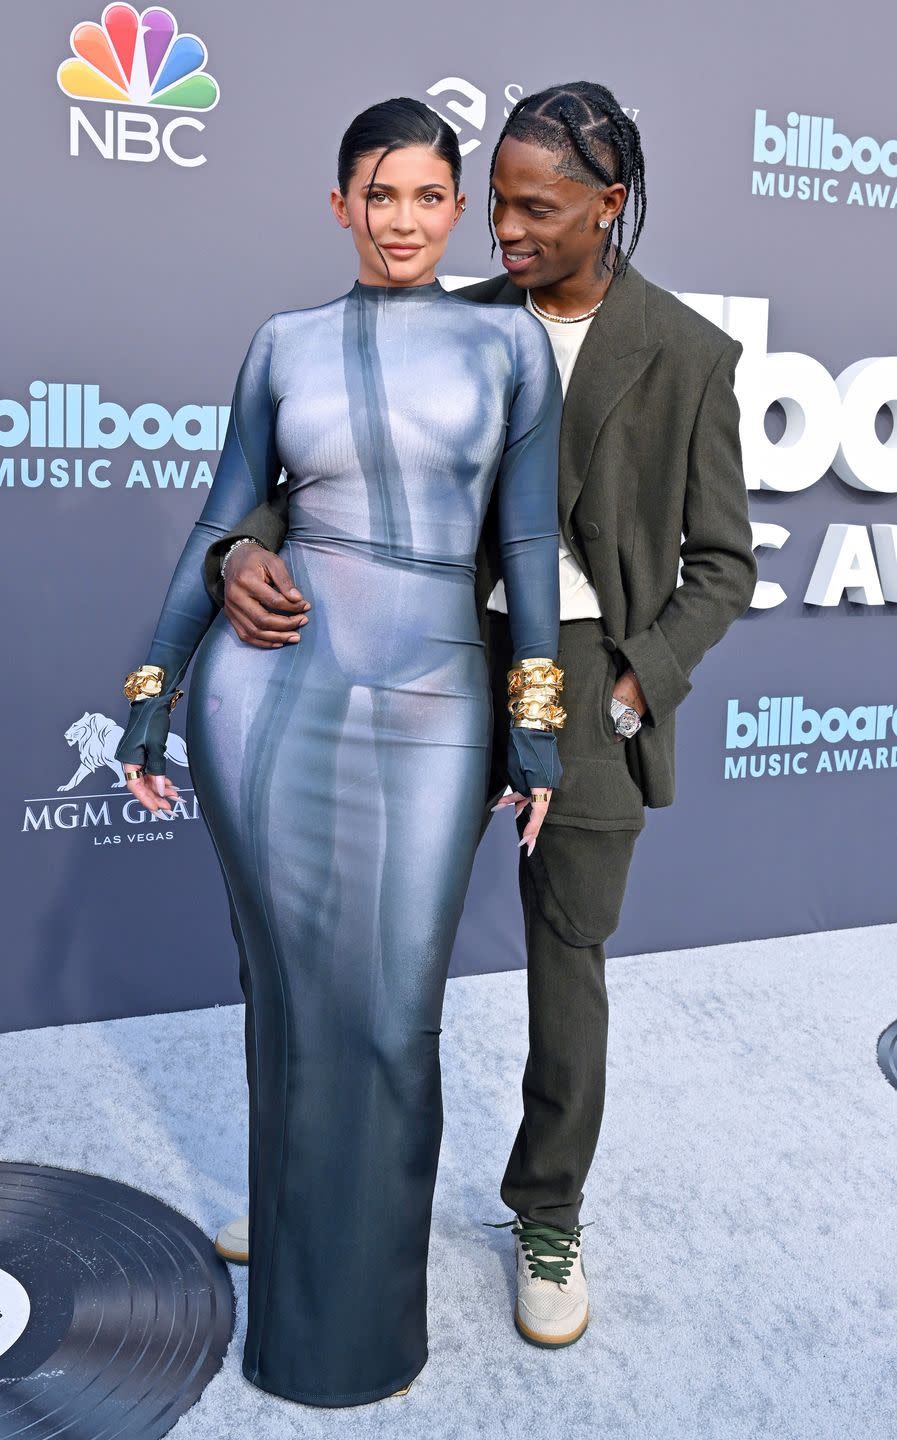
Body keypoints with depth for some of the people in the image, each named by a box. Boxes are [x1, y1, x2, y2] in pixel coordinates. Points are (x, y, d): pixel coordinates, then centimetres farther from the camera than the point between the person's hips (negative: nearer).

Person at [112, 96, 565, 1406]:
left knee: (393, 1020, 6)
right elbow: (222, 525, 9)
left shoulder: (508, 341, 7)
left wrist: (537, 726, 0)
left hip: (429, 710, 0)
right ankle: (304, 1300, 32)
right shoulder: (284, 343, 8)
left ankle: (370, 1309, 32)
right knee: (300, 1001, 8)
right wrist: (149, 699, 6)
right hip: (268, 692, 1)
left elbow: (529, 544, 4)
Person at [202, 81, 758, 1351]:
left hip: (596, 682, -2)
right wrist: (249, 550, -23)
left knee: (568, 960, 9)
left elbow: (722, 565, -1)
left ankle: (549, 1221, 31)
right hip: (455, 663, 3)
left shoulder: (686, 355, -5)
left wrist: (632, 686, -13)